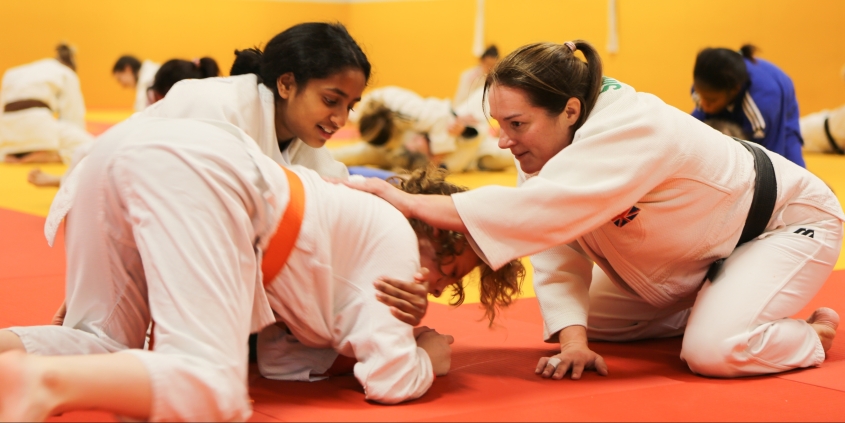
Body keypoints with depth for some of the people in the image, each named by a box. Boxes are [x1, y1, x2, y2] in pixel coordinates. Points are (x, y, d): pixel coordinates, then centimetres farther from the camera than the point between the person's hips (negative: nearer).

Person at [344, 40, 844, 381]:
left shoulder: (634, 131, -41)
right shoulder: (546, 144, -15)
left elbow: (541, 208, -53)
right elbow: (558, 249, -14)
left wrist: (411, 202, -52)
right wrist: (573, 340, -29)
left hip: (786, 222, -7)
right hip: (698, 253, 8)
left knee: (713, 351, -29)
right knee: (587, 319, 1)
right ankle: (710, 311, 19)